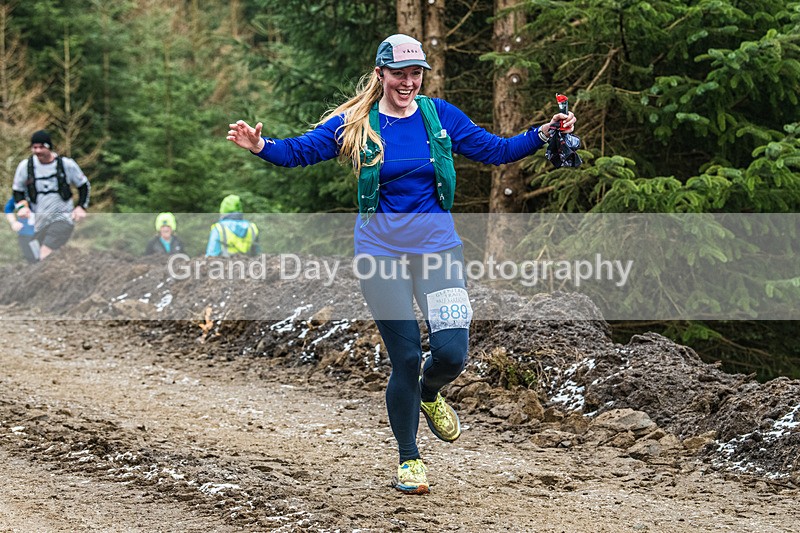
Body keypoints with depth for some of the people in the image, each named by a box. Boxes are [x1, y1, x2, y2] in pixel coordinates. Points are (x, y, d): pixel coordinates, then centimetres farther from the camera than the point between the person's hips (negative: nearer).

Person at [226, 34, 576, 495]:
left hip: (437, 248, 2)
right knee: (405, 358, -2)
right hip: (382, 254, -1)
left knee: (452, 352, -12)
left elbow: (495, 150, 8)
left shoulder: (440, 116, 3)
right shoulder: (355, 123, -2)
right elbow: (301, 151, -5)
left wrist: (545, 134, -4)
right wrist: (261, 145, -23)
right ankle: (409, 460, 18)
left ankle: (429, 395, 27)